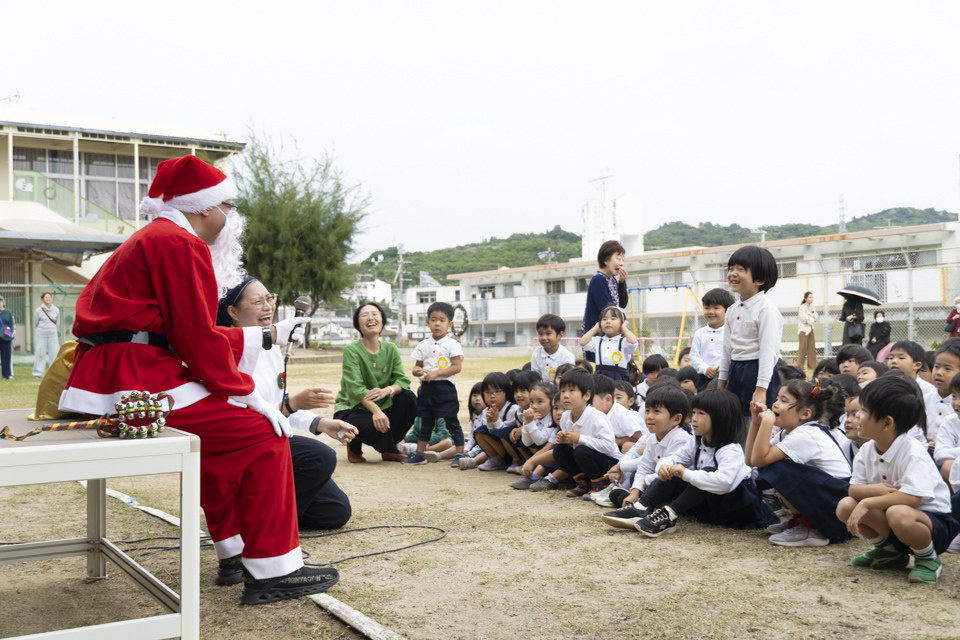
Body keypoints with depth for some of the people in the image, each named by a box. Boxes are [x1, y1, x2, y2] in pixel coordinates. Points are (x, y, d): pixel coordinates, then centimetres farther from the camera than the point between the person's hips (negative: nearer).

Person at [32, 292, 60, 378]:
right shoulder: (38, 310, -3)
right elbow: (35, 323, 10)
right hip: (41, 335, -2)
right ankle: (38, 373, 6)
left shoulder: (56, 310, 3)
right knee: (40, 353, 0)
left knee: (54, 353, 0)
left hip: (53, 334, 2)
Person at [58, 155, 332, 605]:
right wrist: (247, 394, -9)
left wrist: (267, 336, 28)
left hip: (105, 375, 11)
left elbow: (187, 333, 25)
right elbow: (198, 339, -16)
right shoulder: (182, 244, -9)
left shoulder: (152, 239, 24)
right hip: (134, 379, -11)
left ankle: (235, 553, 27)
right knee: (261, 434, -10)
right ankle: (273, 572, -7)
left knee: (221, 431, 25)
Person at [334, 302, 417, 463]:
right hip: (351, 409, -5)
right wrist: (376, 411, -40)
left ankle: (388, 450, -2)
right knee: (374, 426, -35)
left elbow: (403, 380, -7)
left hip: (382, 407, 6)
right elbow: (355, 388, -25)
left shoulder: (390, 349, 2)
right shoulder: (352, 350, -14)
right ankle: (354, 446, 3)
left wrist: (388, 390, -31)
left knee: (408, 398, -18)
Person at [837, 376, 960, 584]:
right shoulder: (866, 451, -3)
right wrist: (872, 490, -29)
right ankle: (889, 551, 9)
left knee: (898, 515, -40)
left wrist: (867, 503, -32)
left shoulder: (913, 453, -25)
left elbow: (911, 498, -35)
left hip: (932, 519, -7)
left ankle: (928, 559, -8)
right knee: (846, 506, -15)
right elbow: (854, 488, -6)